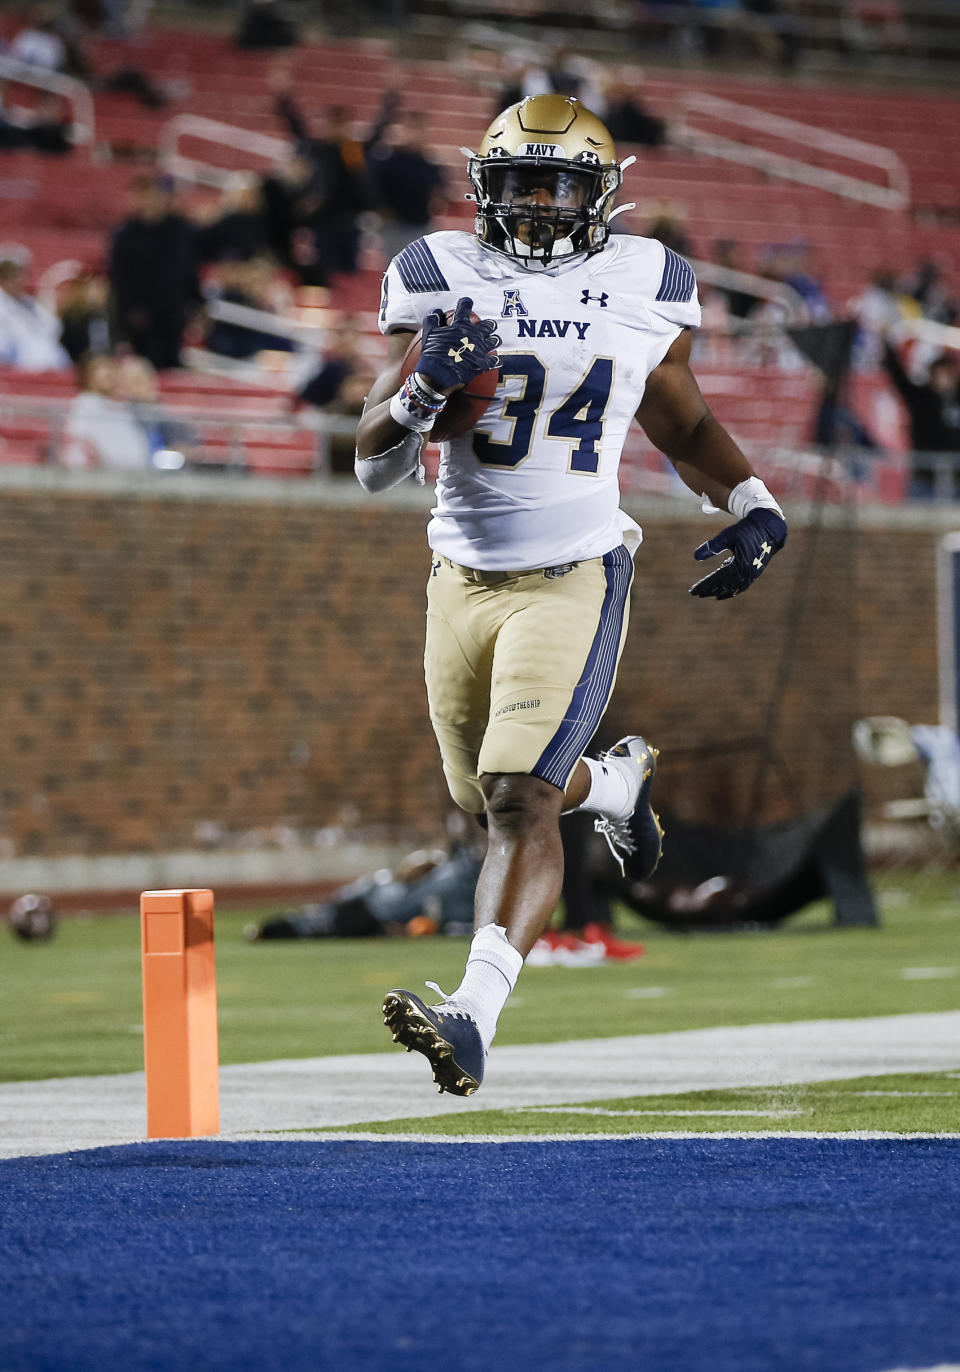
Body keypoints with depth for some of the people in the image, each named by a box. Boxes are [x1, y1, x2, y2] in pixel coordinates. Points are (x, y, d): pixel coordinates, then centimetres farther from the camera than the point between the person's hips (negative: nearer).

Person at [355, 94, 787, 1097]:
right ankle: (615, 781, 53)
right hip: (462, 584, 3)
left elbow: (680, 421, 20)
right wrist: (424, 389, -24)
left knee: (518, 799, -20)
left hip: (572, 581, -3)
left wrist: (750, 506, 4)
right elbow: (372, 466, -4)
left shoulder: (643, 289, 1)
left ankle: (473, 1017, -28)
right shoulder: (443, 281, -3)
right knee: (490, 795, 19)